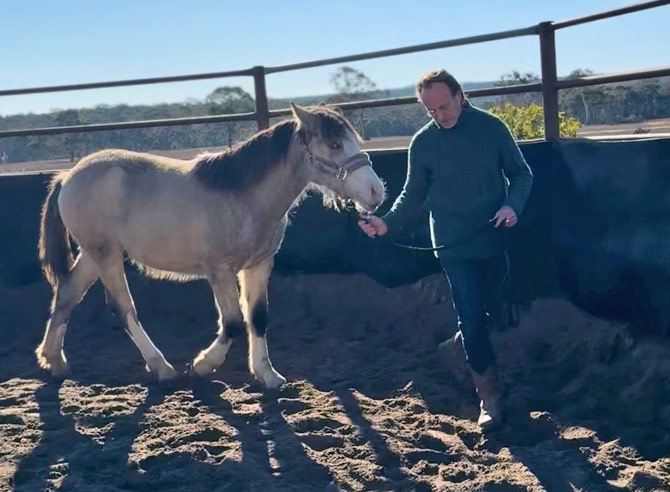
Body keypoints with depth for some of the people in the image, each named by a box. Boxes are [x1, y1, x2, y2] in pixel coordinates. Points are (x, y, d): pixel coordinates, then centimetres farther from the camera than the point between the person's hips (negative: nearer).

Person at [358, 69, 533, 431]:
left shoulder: (491, 128, -4)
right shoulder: (422, 143, -2)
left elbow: (521, 173, 1)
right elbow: (413, 196, 3)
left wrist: (513, 204, -18)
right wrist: (387, 223, -15)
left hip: (495, 240, 1)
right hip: (454, 248, -1)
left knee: (497, 312, 13)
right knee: (472, 319, -3)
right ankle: (489, 397, 5)